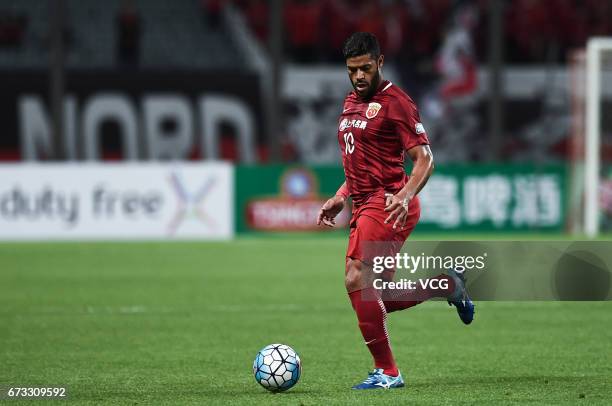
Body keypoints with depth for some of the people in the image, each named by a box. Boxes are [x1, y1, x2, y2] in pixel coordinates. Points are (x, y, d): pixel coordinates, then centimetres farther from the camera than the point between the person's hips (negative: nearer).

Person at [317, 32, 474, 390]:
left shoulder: (395, 102, -9)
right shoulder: (351, 103, 18)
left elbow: (425, 158, -13)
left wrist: (405, 195, -28)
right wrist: (341, 198, 18)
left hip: (387, 204, -9)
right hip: (365, 206, 9)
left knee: (356, 280, -20)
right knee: (378, 299, 9)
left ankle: (386, 371, -14)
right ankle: (449, 285, 28)